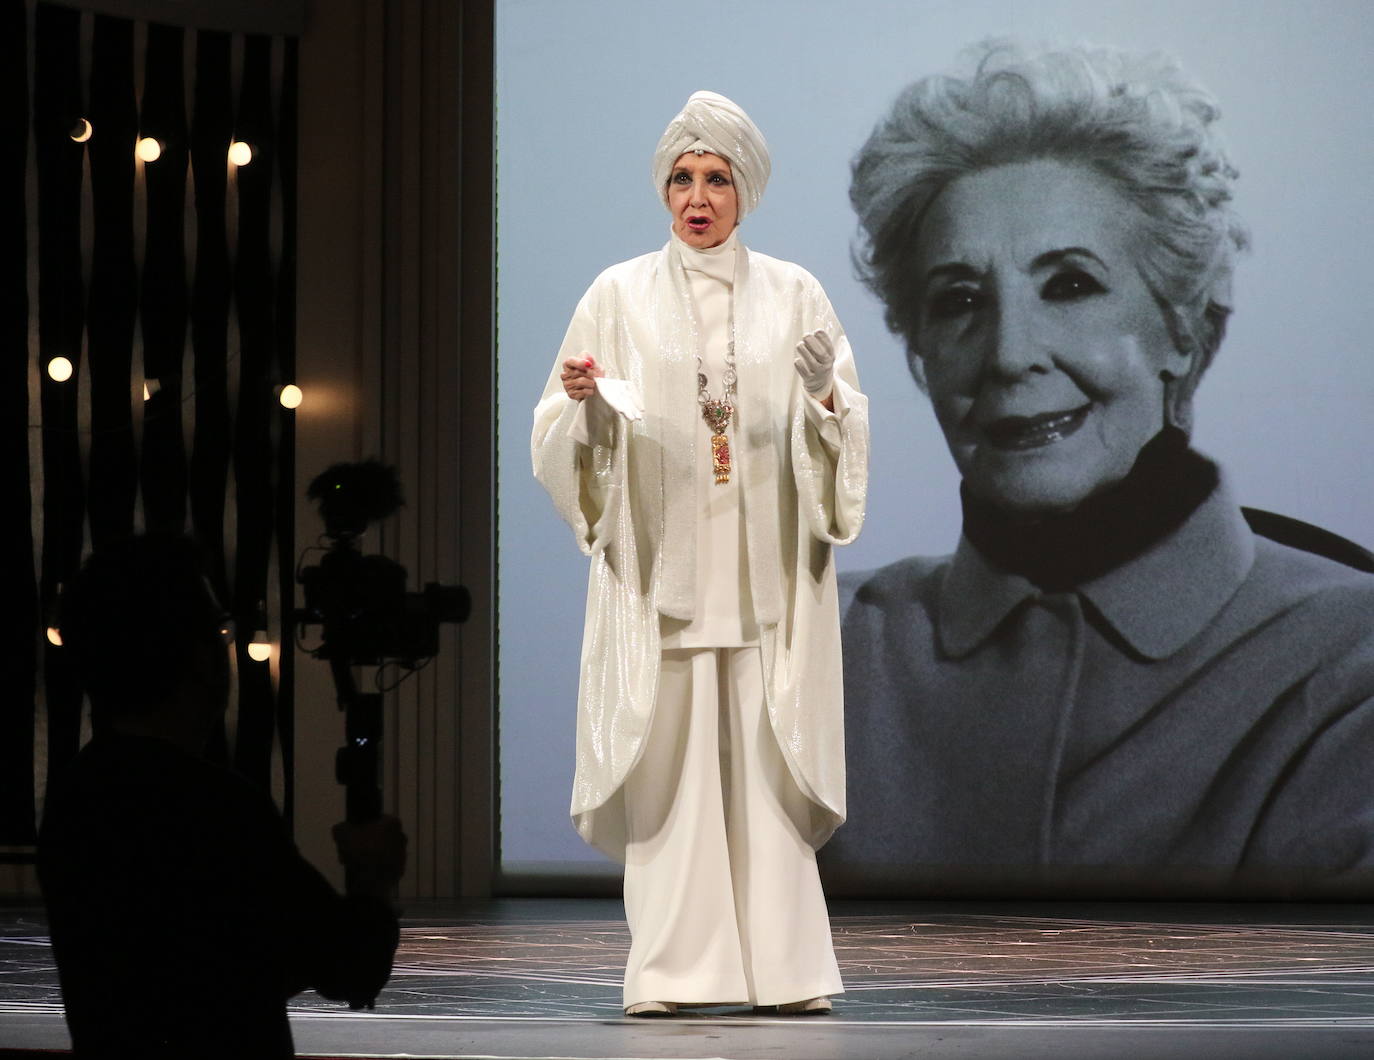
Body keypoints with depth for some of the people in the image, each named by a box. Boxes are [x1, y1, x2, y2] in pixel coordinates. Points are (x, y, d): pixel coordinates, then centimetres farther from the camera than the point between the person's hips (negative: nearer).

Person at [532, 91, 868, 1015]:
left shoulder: (794, 296, 8)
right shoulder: (620, 296, 6)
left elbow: (848, 435, 5)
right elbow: (572, 437, 5)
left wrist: (825, 395, -16)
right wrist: (582, 395, -16)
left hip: (765, 565, 0)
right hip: (660, 560, 0)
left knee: (767, 759, -3)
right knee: (667, 757, -4)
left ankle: (786, 966, 0)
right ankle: (672, 969, -2)